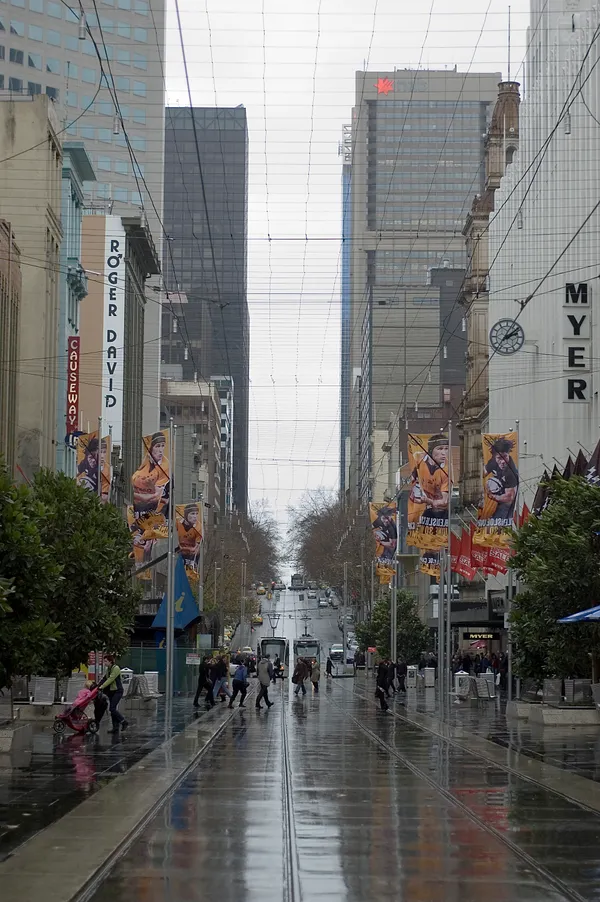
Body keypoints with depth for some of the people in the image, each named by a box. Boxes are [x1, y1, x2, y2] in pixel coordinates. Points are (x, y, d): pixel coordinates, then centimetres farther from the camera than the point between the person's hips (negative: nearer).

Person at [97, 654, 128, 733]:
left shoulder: (116, 668, -14)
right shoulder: (108, 669, 13)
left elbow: (110, 679, -22)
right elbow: (105, 679, 13)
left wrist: (102, 686, -25)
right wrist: (98, 686, 0)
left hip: (117, 691, -9)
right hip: (111, 691, 9)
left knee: (113, 708, -15)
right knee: (112, 709, 6)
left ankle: (124, 722, -3)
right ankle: (115, 727, 8)